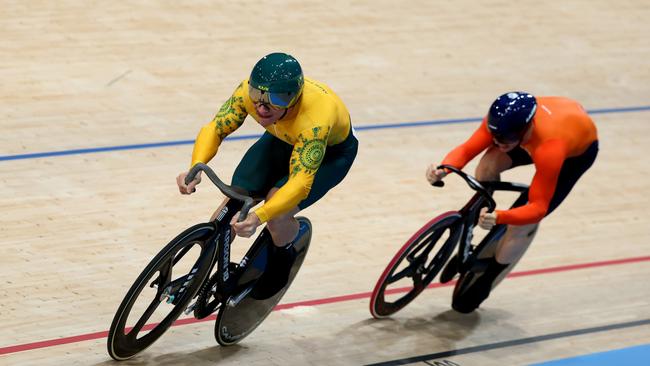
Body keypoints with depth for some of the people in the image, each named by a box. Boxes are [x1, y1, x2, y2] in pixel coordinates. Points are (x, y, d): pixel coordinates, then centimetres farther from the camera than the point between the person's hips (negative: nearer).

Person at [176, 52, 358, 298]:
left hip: (330, 150, -5)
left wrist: (259, 217, -63)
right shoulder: (249, 92, -32)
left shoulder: (314, 120, -45)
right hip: (282, 139, 5)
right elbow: (214, 129, -27)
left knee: (276, 216, -25)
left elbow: (300, 183, -49)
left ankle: (284, 255, 11)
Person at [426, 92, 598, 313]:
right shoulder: (501, 121, -34)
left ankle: (483, 284, 9)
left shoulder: (549, 149, -47)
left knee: (526, 221, -12)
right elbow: (467, 149, -29)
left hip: (578, 149, -5)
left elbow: (538, 207, -42)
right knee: (488, 166, -20)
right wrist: (443, 169, -51)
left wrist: (499, 218, -59)